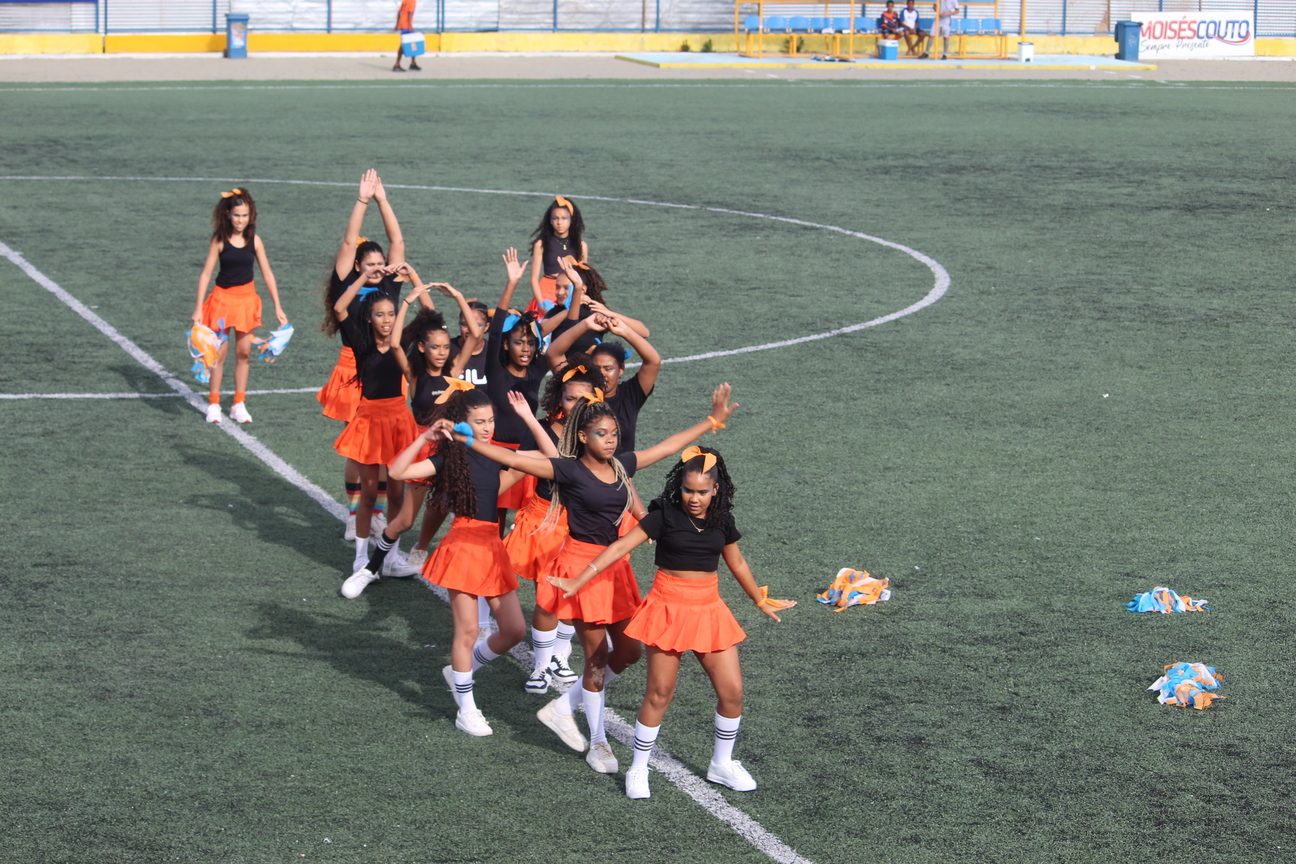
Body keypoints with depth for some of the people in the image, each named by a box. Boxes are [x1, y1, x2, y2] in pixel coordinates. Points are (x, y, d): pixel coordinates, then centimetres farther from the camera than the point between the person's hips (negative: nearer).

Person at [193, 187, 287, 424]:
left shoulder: (254, 240, -4)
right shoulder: (220, 240, -10)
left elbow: (267, 274, 1)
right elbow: (206, 273, -8)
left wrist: (278, 308, -1)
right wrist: (198, 308, -12)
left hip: (247, 298, 2)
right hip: (223, 298, -2)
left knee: (244, 353, 7)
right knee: (219, 352, 0)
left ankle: (239, 405, 16)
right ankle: (213, 403, 9)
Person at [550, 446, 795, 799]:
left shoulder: (722, 521, 4)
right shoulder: (664, 515, -9)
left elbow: (737, 564, 20)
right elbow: (620, 547, -11)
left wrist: (762, 601, 32)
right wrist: (578, 581, -14)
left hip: (709, 610, 4)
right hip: (668, 608, -4)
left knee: (732, 691, 1)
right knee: (659, 693, -1)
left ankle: (722, 764, 22)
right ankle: (638, 770, 13)